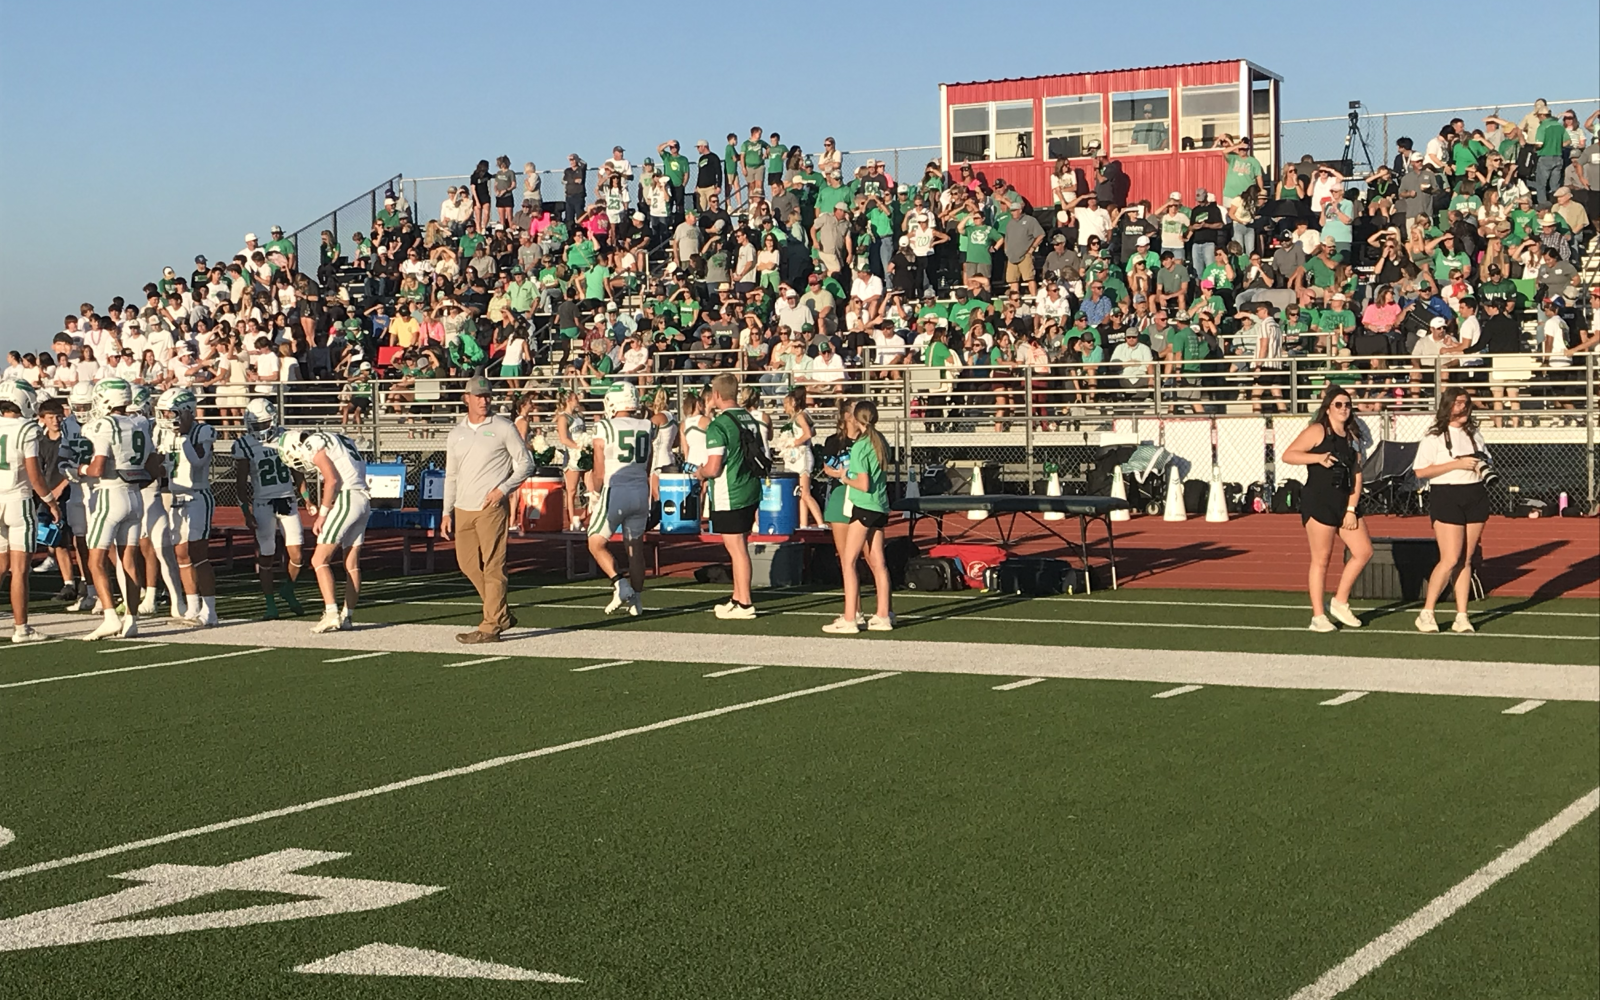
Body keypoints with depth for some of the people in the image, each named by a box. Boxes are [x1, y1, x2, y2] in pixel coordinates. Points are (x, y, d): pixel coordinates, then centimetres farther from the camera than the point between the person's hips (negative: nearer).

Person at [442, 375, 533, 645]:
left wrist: (503, 489, -12)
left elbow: (525, 463, 0)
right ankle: (501, 614, 20)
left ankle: (491, 627, -5)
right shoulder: (456, 434, 14)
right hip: (463, 509, 6)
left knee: (492, 566, -7)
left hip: (491, 508, -6)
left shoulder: (504, 428, -1)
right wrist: (447, 512, 14)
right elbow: (451, 476, 19)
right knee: (467, 562, 8)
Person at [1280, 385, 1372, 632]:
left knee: (1364, 550, 2)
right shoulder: (1317, 431, -4)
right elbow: (1288, 455, -11)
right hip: (1318, 503, -7)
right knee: (1321, 559, -3)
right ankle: (1318, 616, 4)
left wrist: (1351, 509, 1)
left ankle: (1340, 602, 17)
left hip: (1345, 503, 7)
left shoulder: (1352, 437, 14)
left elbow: (1356, 476, 10)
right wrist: (1318, 457, -22)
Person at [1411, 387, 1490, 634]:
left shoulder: (1474, 434, 15)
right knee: (1450, 560, -12)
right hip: (1446, 498, -6)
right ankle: (1426, 614, 0)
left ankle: (1461, 617, 8)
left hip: (1475, 496, 6)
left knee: (1466, 560, 5)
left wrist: (1483, 466, 3)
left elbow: (1483, 462, 28)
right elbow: (1420, 471, -12)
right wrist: (1457, 464, -16)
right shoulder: (1434, 437, -5)